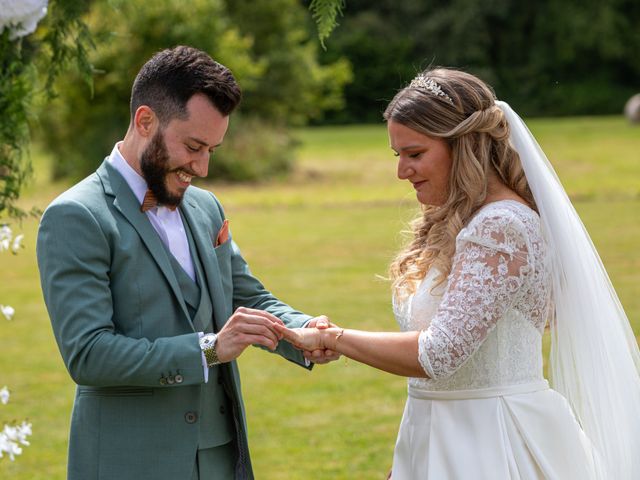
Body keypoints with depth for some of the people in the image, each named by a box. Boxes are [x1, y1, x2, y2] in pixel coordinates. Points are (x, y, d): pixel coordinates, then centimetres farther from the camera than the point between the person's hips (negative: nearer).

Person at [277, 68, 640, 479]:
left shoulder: (501, 227, -18)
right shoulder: (456, 223, 11)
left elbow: (439, 355, -25)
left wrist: (330, 337, -16)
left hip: (490, 447, -8)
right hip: (443, 442, 8)